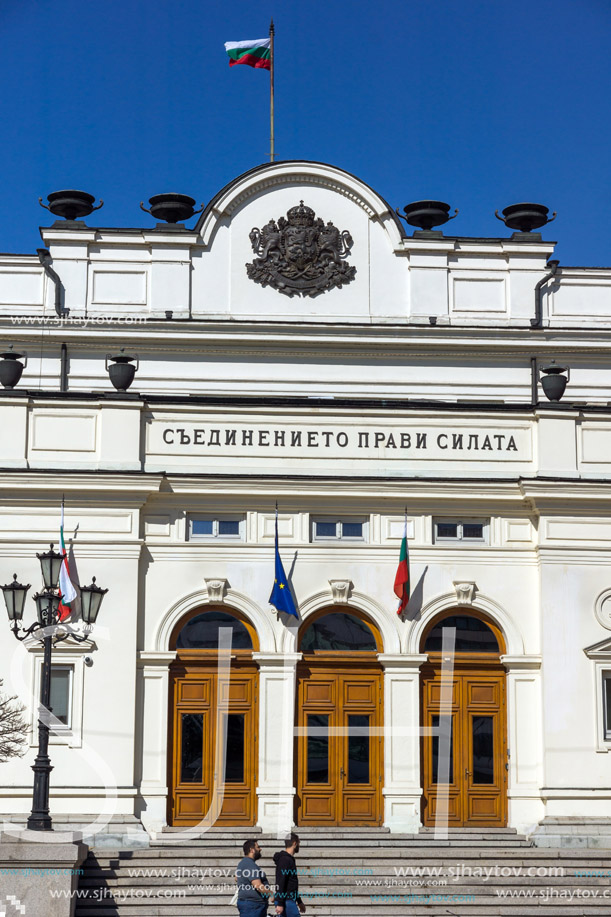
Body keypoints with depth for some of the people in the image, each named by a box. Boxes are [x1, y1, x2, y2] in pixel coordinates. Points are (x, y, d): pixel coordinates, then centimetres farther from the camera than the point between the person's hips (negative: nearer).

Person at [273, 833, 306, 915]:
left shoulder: (290, 859, 19)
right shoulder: (285, 860, -13)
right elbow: (280, 883, -20)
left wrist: (299, 902, 30)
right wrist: (280, 904, -25)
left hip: (290, 901, 10)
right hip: (286, 901, -10)